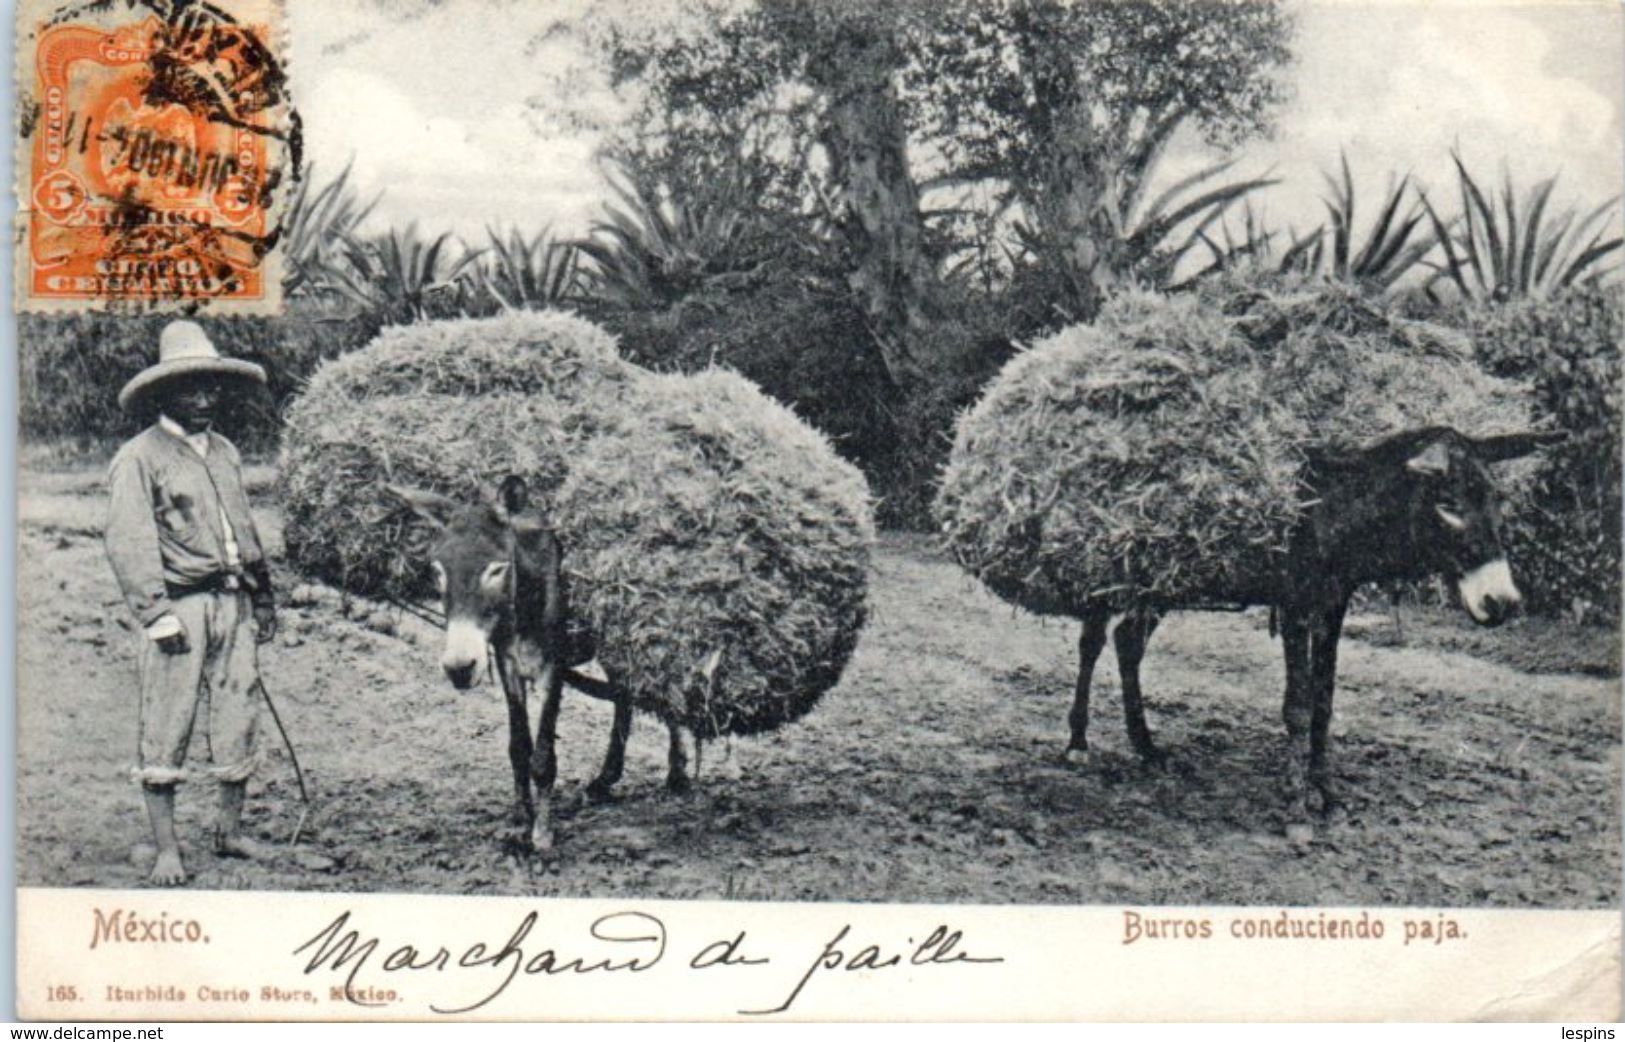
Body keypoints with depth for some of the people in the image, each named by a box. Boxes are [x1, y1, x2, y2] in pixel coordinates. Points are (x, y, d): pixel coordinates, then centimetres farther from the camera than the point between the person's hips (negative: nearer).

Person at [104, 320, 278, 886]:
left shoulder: (225, 452, 16)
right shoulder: (139, 458, -5)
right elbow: (129, 543, -11)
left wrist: (262, 595, 21)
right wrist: (156, 611, -19)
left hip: (233, 603, 7)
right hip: (179, 606, -6)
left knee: (238, 718, 10)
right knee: (165, 729, -2)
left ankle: (231, 830, 23)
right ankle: (165, 849, 5)